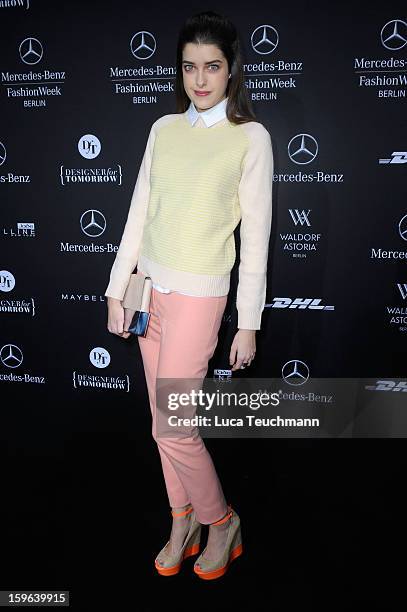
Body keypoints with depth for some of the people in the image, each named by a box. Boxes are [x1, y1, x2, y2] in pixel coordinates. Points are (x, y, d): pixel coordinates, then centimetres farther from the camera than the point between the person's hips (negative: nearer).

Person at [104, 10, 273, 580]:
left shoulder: (251, 137, -4)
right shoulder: (164, 128, 8)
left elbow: (256, 237, -6)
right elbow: (138, 214, 9)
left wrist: (249, 323, -7)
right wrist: (116, 290, 7)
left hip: (198, 295, -5)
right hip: (149, 288, 5)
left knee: (172, 428, -3)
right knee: (165, 420, 13)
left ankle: (222, 520, 25)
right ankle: (184, 524, 33)